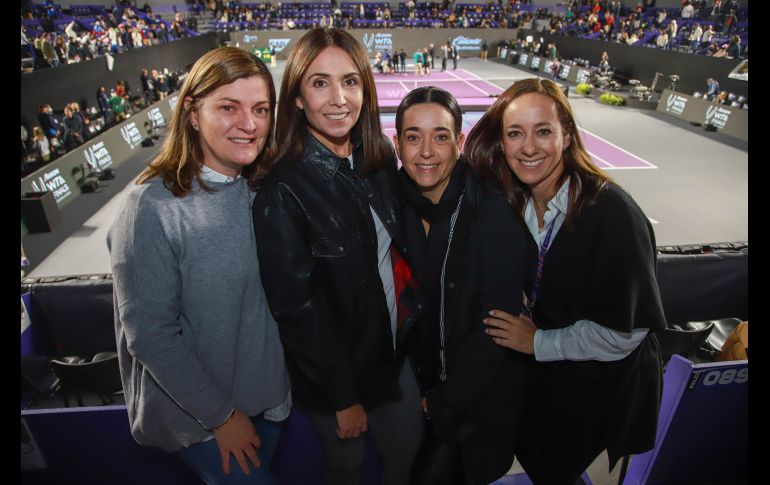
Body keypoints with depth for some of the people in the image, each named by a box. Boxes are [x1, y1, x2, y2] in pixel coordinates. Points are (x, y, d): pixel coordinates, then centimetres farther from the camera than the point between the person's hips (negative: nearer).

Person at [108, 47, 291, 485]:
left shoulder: (262, 191, -5)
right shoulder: (155, 206, -22)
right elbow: (148, 334, -19)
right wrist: (220, 415, -14)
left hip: (267, 395, 6)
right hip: (197, 414, -5)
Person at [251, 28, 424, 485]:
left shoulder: (380, 158, -6)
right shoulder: (283, 190, -24)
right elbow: (297, 309, -20)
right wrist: (343, 396, -12)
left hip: (394, 347, 5)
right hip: (332, 366, -5)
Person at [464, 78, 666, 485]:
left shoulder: (613, 213, -29)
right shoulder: (513, 202, -8)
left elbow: (624, 331, -26)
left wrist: (538, 342, -18)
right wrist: (520, 324, -9)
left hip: (601, 385, -5)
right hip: (543, 371, 6)